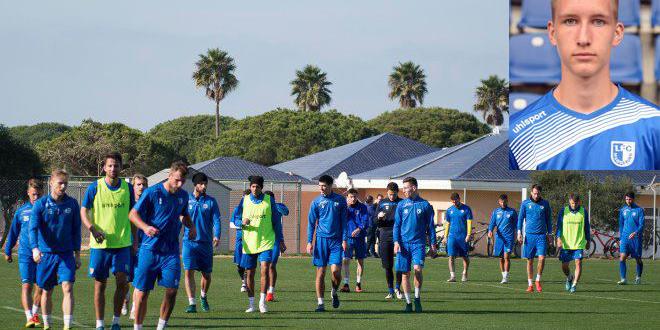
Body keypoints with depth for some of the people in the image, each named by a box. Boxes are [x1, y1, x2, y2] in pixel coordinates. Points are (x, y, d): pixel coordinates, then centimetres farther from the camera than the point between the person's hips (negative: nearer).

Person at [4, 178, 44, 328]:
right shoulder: (21, 211, 4)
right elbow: (13, 232, 16)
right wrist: (8, 251, 21)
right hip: (25, 254, 0)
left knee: (40, 287, 7)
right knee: (26, 285, -11)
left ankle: (35, 313, 27)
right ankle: (29, 317, -16)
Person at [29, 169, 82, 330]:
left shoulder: (72, 204, 1)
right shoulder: (40, 204, -6)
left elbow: (76, 230, 8)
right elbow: (33, 227, -15)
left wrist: (77, 254, 8)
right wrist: (35, 248, -31)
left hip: (66, 254, 0)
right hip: (46, 254, 0)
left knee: (68, 288, -14)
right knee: (47, 291, 10)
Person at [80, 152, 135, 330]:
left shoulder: (127, 188, 4)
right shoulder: (95, 187, -2)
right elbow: (84, 211, -1)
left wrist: (135, 240, 10)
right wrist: (92, 228, -18)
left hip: (122, 242, 1)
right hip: (99, 243, -1)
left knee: (122, 281, -8)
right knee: (100, 284, 4)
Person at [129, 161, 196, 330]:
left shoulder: (183, 195, 8)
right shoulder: (152, 193, -8)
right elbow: (133, 214, -6)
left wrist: (191, 226, 6)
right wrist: (145, 227, -24)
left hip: (171, 251, 4)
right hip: (150, 249, -4)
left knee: (172, 289, -7)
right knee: (142, 292, -1)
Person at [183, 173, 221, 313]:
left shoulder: (211, 201, 4)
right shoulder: (186, 200, 4)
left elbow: (216, 220, -3)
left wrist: (217, 236, -19)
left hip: (205, 242, 1)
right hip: (189, 242, -1)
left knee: (206, 273, 8)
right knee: (188, 271, -13)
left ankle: (203, 297, 35)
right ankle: (192, 303, -12)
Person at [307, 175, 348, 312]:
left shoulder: (340, 200, 4)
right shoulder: (316, 202, 4)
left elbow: (344, 221, 6)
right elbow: (311, 223, 6)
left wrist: (344, 239, -2)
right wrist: (309, 241, -1)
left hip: (336, 240, 0)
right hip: (321, 239, 0)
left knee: (335, 270, -11)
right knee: (321, 272, -1)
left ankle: (334, 292, 18)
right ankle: (320, 302, 5)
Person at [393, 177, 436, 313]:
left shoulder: (425, 205, 3)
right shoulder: (401, 205, 7)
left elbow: (430, 226, 8)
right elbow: (397, 225, 8)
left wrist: (433, 244, 5)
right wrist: (396, 242, -4)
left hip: (418, 243, -2)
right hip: (404, 243, 2)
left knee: (418, 269, -18)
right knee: (405, 273, 2)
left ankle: (417, 298, -1)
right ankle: (408, 302, 11)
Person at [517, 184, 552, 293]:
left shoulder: (545, 204, 6)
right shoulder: (525, 203, 4)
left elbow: (548, 219, 14)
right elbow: (520, 218, 7)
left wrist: (549, 234, 11)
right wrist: (519, 232, -1)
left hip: (541, 235, 0)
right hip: (529, 235, 0)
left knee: (542, 258, -14)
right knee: (530, 260, 4)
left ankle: (538, 280, 4)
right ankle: (530, 284, 11)